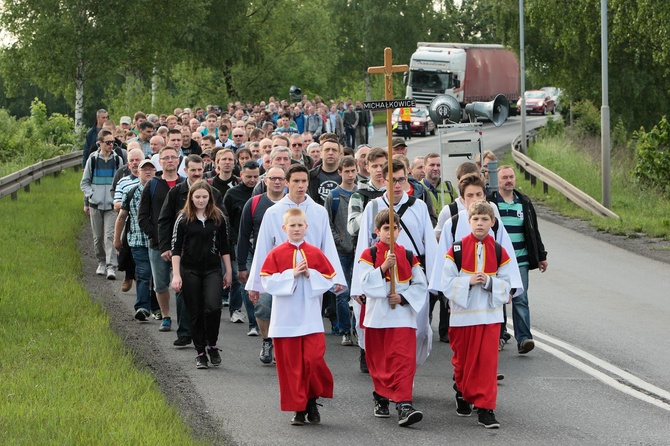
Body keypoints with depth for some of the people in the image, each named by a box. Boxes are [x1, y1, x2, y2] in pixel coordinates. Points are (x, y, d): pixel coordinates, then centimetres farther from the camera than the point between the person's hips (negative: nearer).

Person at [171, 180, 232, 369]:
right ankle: (200, 352, 14)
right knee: (196, 313, 3)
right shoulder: (183, 219, -1)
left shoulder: (218, 218, 4)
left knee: (213, 307, -18)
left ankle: (212, 345, 3)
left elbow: (224, 247, 11)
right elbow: (176, 248, -2)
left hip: (212, 270, 0)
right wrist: (176, 275, -8)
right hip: (190, 271, 0)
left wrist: (228, 271, 9)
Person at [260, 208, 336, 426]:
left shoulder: (315, 253, 4)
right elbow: (267, 280, -7)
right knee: (290, 363, 1)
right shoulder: (276, 254, 0)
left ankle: (312, 401, 11)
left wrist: (310, 275, -11)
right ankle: (297, 408, 10)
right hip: (285, 318, 0)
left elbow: (329, 279, 5)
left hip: (310, 317, 1)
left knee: (314, 359, -10)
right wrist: (291, 274, -14)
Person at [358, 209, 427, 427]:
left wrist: (403, 297, -10)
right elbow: (365, 283, -12)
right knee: (378, 360, 10)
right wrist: (383, 267, -23)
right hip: (377, 317, 0)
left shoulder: (408, 256, 6)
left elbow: (420, 284, 5)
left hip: (402, 317, 0)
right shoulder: (368, 255, 0)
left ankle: (404, 405, -18)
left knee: (403, 360, -11)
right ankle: (381, 397, 30)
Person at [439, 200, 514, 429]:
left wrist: (489, 282, -14)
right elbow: (446, 282, -5)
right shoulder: (456, 250, -3)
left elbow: (507, 285, 3)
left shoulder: (499, 252, 2)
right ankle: (463, 395, 37)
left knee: (487, 361, -5)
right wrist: (468, 281, -18)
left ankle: (485, 408, -4)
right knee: (463, 359, 11)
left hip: (489, 314, 0)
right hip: (462, 314, 0)